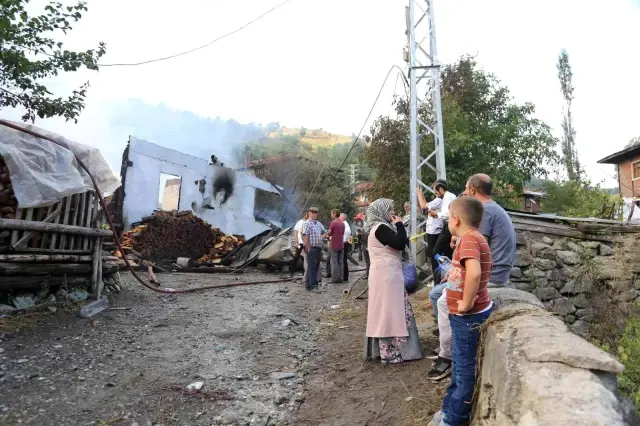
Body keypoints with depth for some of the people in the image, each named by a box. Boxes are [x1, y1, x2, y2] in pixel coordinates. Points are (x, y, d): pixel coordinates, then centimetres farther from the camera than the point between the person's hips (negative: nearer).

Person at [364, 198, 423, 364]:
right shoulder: (380, 228, -16)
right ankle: (390, 352, 4)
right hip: (387, 275, -11)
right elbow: (400, 244, -22)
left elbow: (400, 245, 19)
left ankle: (386, 349, 25)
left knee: (386, 311, 15)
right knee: (390, 311, -5)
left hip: (386, 274, 11)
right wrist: (400, 225, -10)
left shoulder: (379, 227, 16)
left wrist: (397, 226, 8)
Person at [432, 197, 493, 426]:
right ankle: (451, 407, 38)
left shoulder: (469, 239, -22)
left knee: (464, 367, 6)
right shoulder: (473, 238, 9)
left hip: (469, 315, -10)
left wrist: (466, 304, -27)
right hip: (463, 315, 10)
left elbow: (474, 273, -37)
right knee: (460, 364, 21)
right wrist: (454, 274, 10)